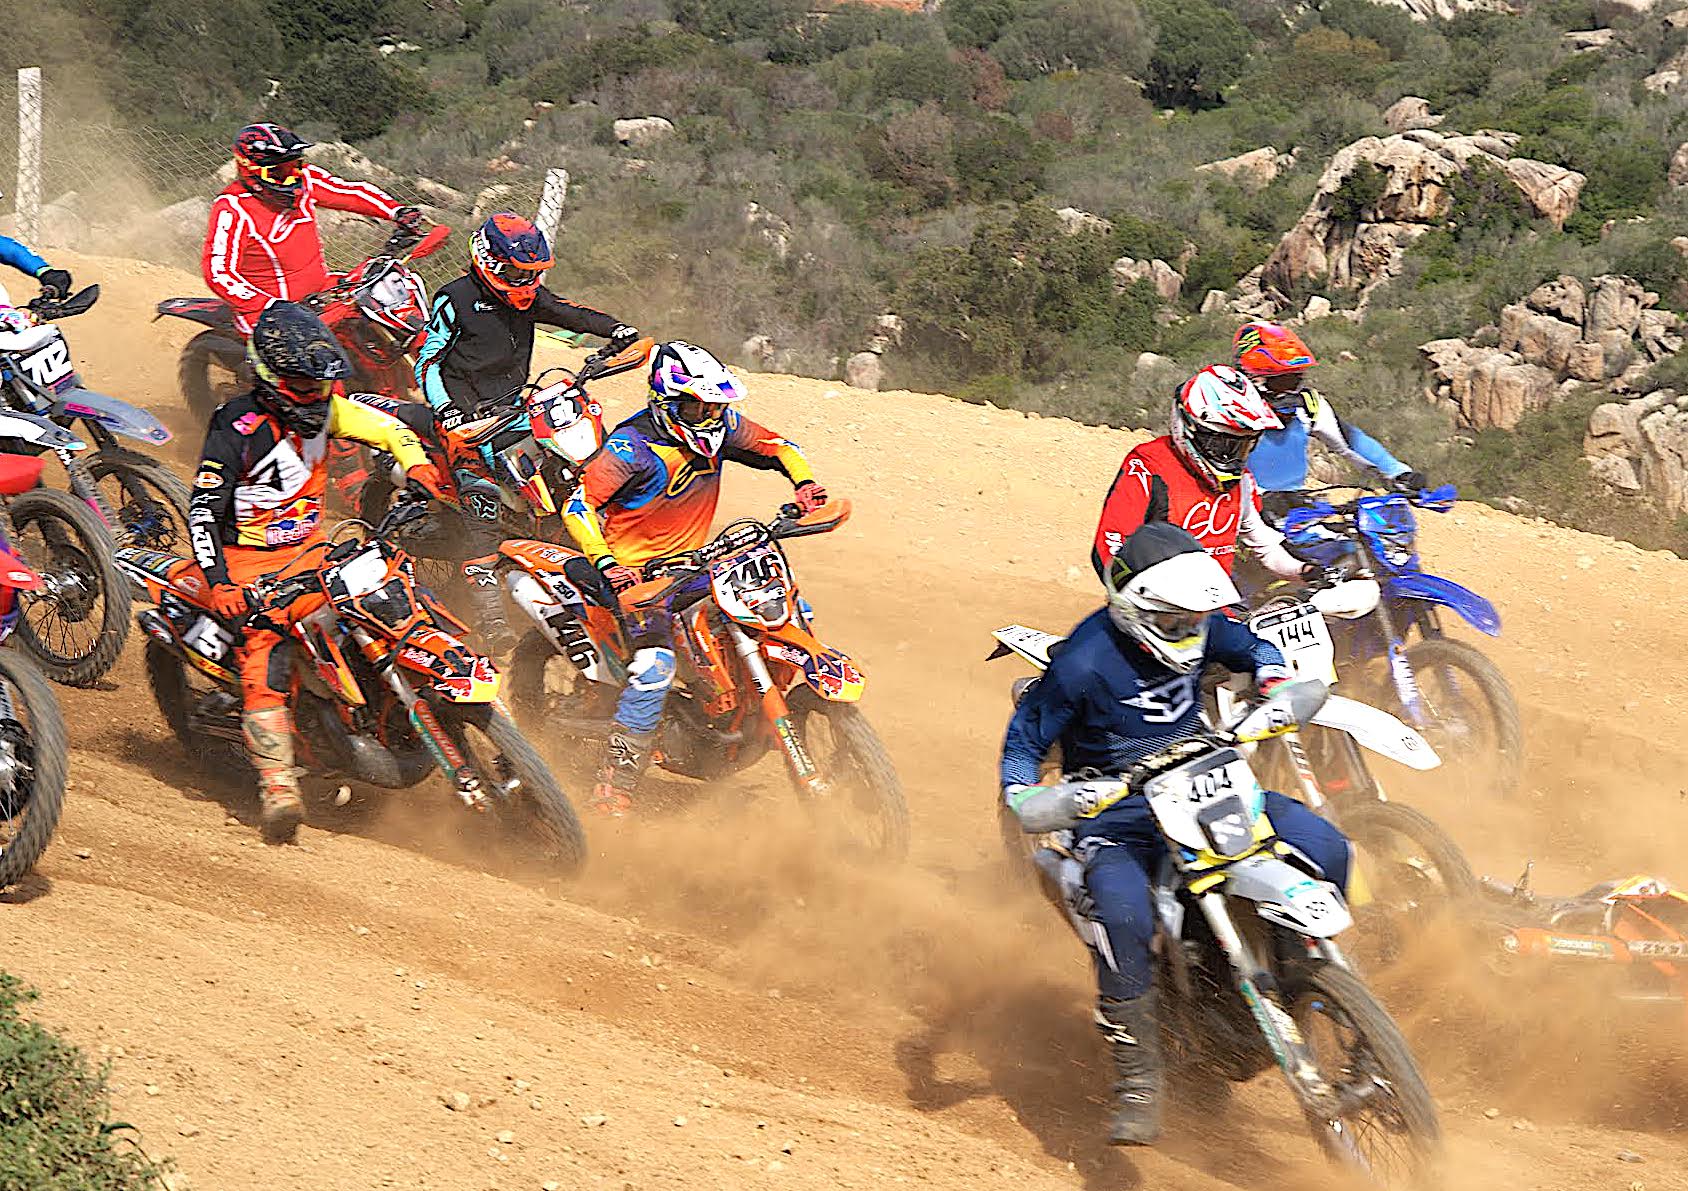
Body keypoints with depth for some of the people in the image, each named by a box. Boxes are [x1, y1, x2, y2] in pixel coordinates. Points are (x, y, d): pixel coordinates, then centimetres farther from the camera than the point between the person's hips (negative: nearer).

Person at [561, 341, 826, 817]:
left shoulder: (721, 427, -2)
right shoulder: (633, 447, -21)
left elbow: (777, 447, 12)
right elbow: (578, 505, -20)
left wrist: (804, 482, -9)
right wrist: (606, 563, -34)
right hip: (637, 570, -7)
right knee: (655, 665, -29)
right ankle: (612, 792, -26)